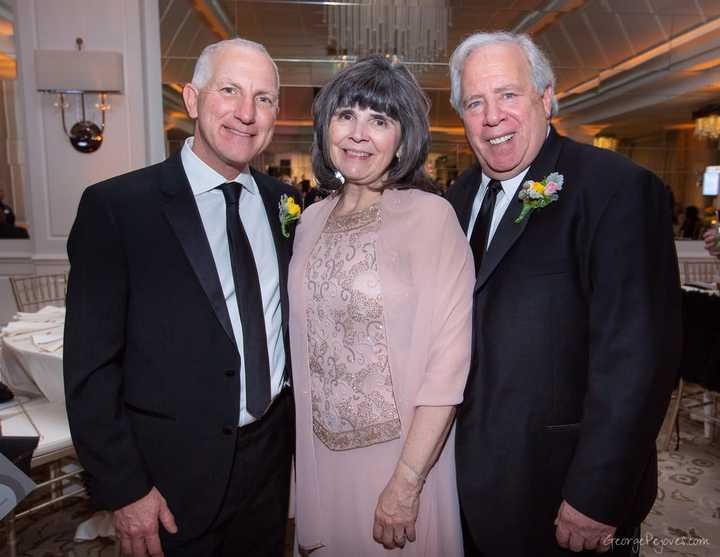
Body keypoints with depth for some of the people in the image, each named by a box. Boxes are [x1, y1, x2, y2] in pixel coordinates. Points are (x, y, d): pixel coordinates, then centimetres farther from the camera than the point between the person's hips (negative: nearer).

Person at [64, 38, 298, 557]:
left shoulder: (282, 201, 0)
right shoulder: (115, 206, -14)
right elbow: (90, 367, -12)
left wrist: (301, 426, 6)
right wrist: (124, 489, -11)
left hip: (271, 457, 4)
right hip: (174, 474, -4)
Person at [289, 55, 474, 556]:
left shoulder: (431, 215, -14)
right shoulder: (312, 220, 2)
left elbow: (448, 362, -16)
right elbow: (308, 345, 7)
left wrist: (406, 484, -16)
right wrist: (305, 464, 6)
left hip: (401, 453, -4)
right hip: (320, 454, 5)